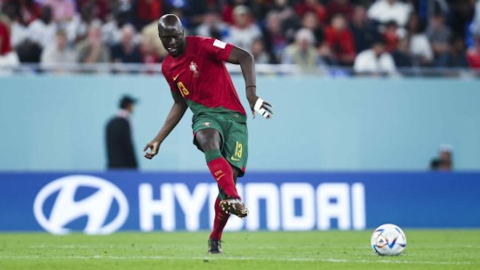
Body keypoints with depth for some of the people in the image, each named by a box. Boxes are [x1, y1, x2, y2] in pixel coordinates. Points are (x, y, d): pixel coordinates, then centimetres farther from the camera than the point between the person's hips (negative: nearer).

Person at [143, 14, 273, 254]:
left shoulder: (202, 46, -7)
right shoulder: (167, 67, 12)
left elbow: (245, 57, -13)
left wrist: (251, 92, -27)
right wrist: (158, 140, 24)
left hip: (233, 115, -3)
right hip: (205, 115, 3)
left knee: (231, 175, -13)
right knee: (209, 143, -36)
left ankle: (215, 238, 5)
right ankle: (234, 199, -55)